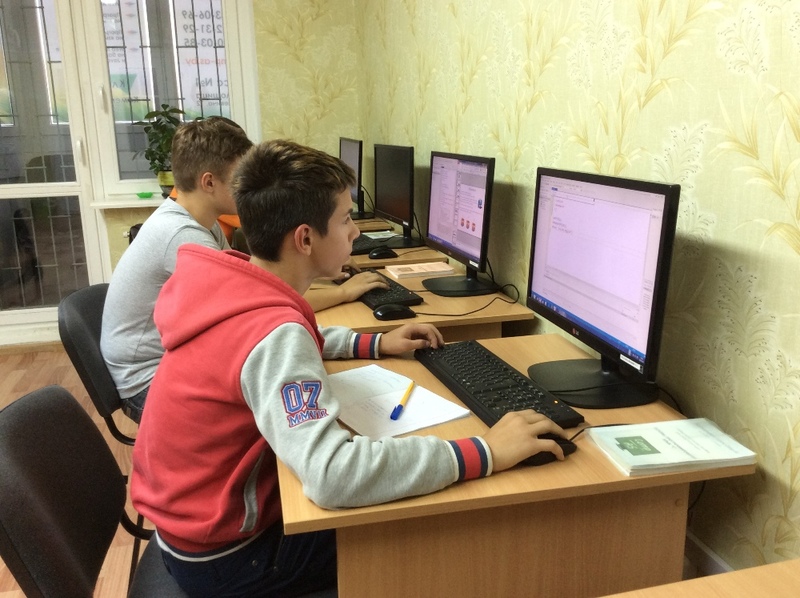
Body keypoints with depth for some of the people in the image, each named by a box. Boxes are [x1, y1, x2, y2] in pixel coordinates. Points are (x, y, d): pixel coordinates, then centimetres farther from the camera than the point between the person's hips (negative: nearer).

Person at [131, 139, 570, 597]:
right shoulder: (272, 331, -34)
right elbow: (334, 477, -45)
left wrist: (374, 344, 7)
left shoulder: (225, 281, -6)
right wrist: (485, 452, -37)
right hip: (220, 556, -8)